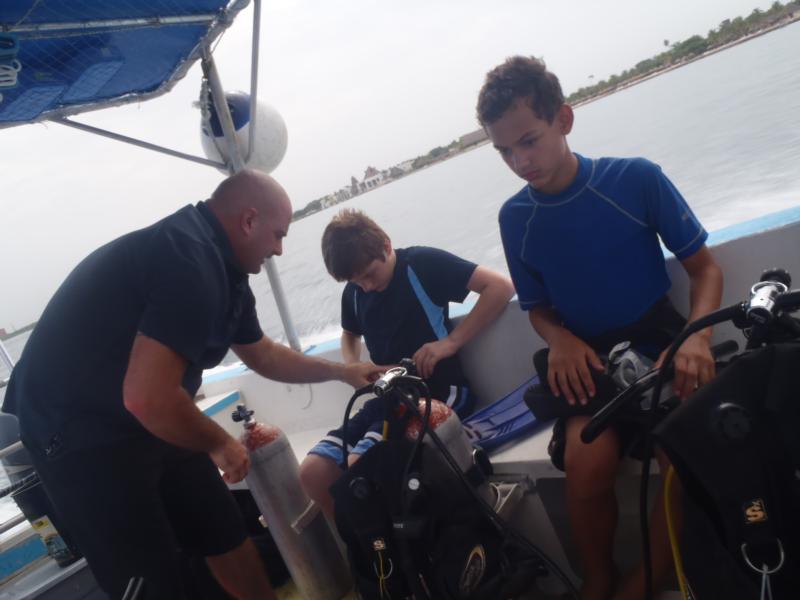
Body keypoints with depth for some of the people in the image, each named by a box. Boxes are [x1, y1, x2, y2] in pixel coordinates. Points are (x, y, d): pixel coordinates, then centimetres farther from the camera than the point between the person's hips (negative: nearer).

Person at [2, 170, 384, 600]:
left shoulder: (220, 266, 5)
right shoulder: (191, 260, -28)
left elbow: (263, 355, 20)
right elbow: (147, 398, -34)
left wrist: (340, 371, 20)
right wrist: (219, 444, -17)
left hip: (144, 421, 10)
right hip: (77, 430, -9)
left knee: (225, 533, 15)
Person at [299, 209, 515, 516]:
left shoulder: (422, 263, -8)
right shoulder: (353, 292, 11)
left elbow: (501, 286, -13)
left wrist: (450, 342, -17)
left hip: (438, 392, -6)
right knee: (313, 472, -10)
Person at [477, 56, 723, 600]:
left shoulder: (637, 178, -7)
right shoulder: (515, 218, 1)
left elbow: (705, 267, 0)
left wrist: (698, 337, -19)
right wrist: (560, 340, -12)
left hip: (659, 341, -1)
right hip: (589, 359, 1)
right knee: (587, 461, -28)